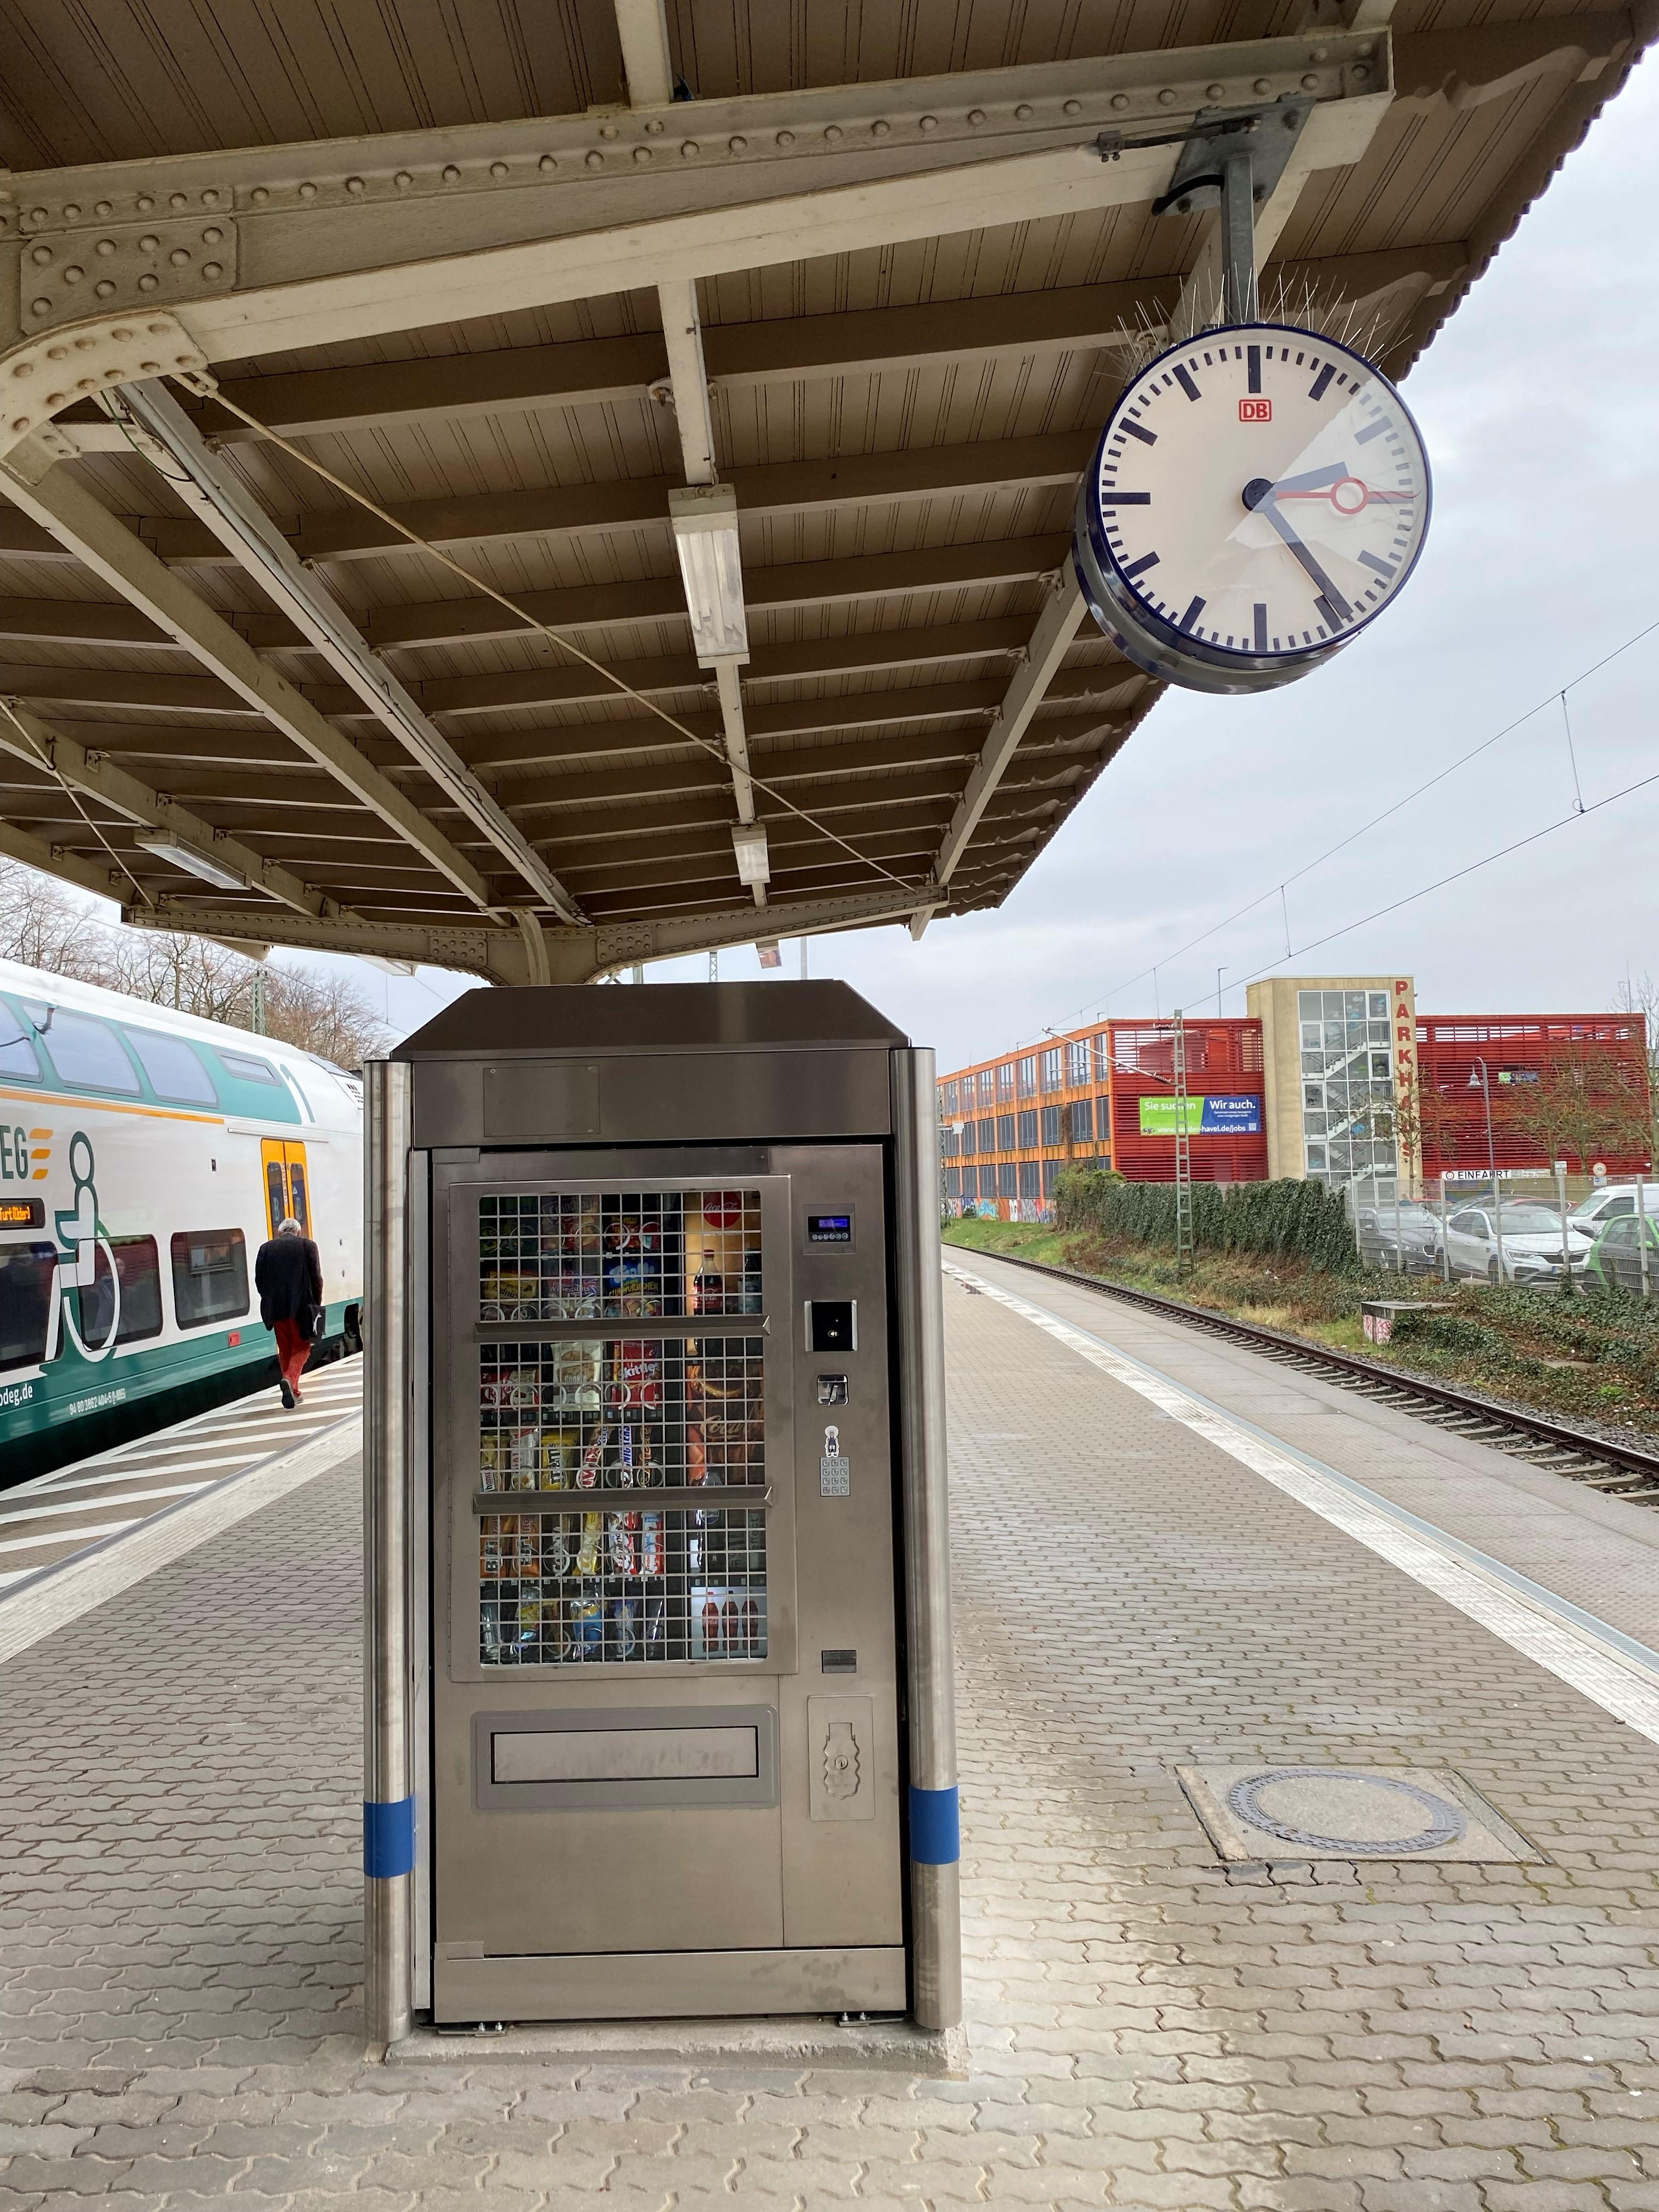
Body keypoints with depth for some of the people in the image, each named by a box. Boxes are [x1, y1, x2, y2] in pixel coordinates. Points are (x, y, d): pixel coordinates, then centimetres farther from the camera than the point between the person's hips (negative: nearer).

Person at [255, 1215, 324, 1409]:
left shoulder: (266, 1248, 6)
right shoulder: (307, 1245, -1)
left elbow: (259, 1280, 5)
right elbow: (316, 1278, -4)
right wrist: (316, 1304, 8)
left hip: (275, 1308, 3)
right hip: (300, 1307, -3)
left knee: (285, 1350, 15)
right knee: (301, 1348, 7)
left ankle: (293, 1393, 20)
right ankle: (290, 1378, -19)